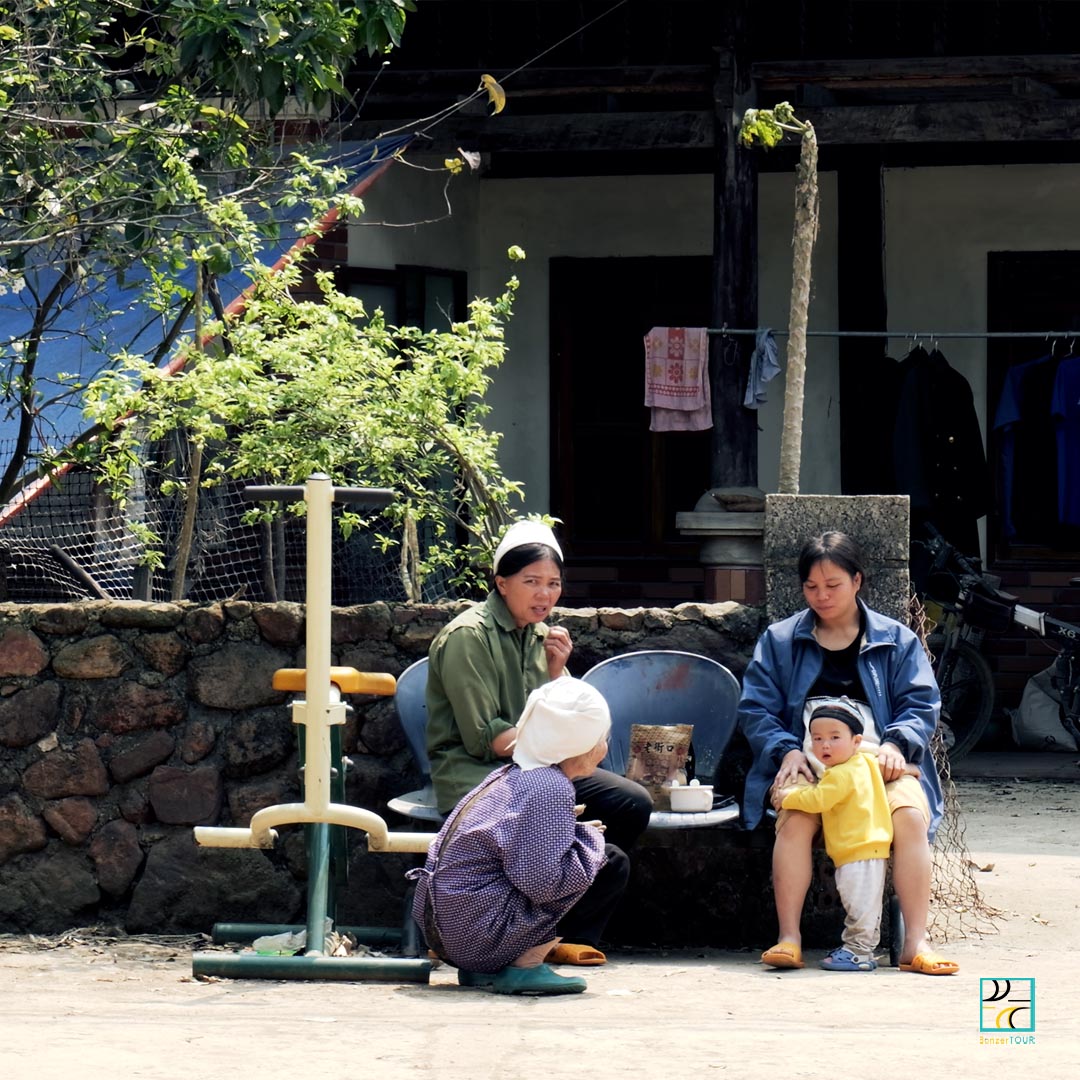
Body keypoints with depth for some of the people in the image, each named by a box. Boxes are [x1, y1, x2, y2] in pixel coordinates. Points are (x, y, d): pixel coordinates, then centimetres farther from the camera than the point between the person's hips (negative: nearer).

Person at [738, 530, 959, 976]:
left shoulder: (896, 640, 15)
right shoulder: (779, 641, 15)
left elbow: (921, 704, 9)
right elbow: (755, 709, 9)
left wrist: (896, 744, -12)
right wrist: (787, 751, -10)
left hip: (881, 761, 0)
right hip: (808, 766, 0)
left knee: (910, 815, -32)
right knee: (795, 818, -35)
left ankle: (916, 942, -31)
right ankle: (788, 938, -31)